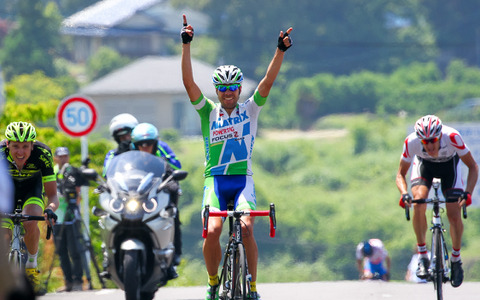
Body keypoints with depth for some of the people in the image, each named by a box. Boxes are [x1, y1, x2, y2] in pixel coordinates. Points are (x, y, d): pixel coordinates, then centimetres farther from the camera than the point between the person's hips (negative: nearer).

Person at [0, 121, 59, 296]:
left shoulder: (42, 155, -34)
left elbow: (52, 195, -31)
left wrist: (50, 209, -54)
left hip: (32, 187, -1)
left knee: (30, 223, -30)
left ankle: (32, 266, -8)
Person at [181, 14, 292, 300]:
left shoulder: (250, 110, 8)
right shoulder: (209, 112, 6)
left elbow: (268, 82, -4)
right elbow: (189, 83, -4)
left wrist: (280, 51, -16)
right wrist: (186, 45, -12)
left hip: (243, 180, 0)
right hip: (215, 179, 0)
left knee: (246, 228, -21)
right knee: (213, 231, -18)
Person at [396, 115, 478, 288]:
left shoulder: (452, 137, -39)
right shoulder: (411, 142, -34)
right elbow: (401, 174, -20)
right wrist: (404, 193, -40)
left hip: (449, 165, -1)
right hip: (424, 164, 1)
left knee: (454, 215, -13)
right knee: (419, 203, -27)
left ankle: (456, 260, 14)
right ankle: (422, 256, -12)